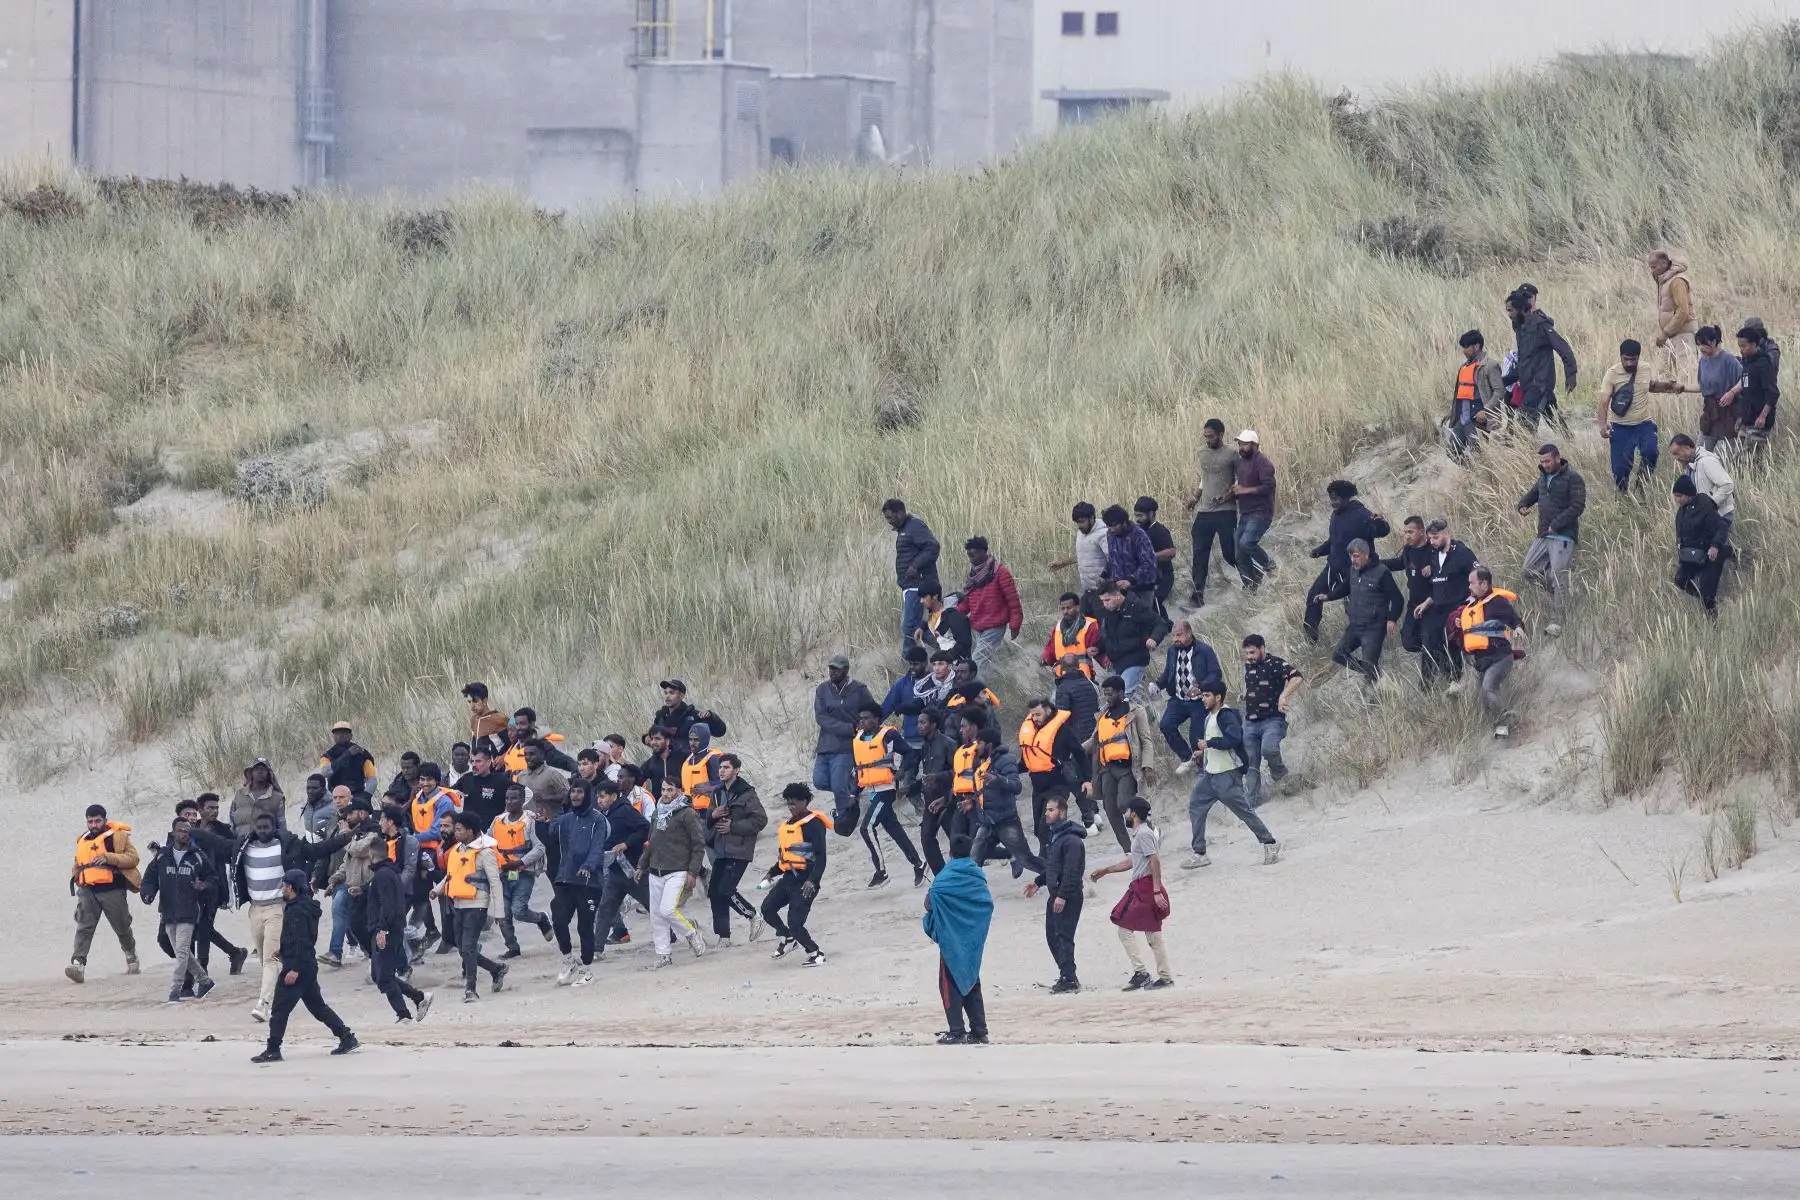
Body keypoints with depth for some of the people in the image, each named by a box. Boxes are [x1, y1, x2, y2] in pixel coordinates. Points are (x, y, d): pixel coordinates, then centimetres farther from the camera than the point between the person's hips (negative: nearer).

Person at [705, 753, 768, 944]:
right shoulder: (718, 793, 13)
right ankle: (723, 935, 12)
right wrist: (713, 815, -2)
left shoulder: (747, 794, -10)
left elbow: (760, 820, -14)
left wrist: (733, 826, -15)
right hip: (721, 850, 8)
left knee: (725, 891, -16)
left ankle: (754, 918, 4)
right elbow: (708, 819, 23)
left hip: (739, 851, -8)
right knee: (714, 892, 4)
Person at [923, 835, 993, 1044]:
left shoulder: (947, 875, -12)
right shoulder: (978, 876, 5)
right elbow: (988, 904, 6)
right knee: (971, 983, 13)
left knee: (950, 984, 0)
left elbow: (930, 901, -22)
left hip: (953, 939, -6)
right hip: (974, 941, 6)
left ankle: (957, 1032, -5)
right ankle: (979, 1031, 11)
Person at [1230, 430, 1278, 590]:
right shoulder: (1241, 462, 16)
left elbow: (1268, 487, -21)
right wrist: (1233, 494, 8)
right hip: (1245, 514, 9)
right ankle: (1250, 587, 15)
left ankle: (1267, 563, -1)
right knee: (1240, 555, 4)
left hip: (1260, 513, -9)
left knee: (1246, 543, -27)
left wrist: (1245, 490, -22)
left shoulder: (1262, 463, -12)